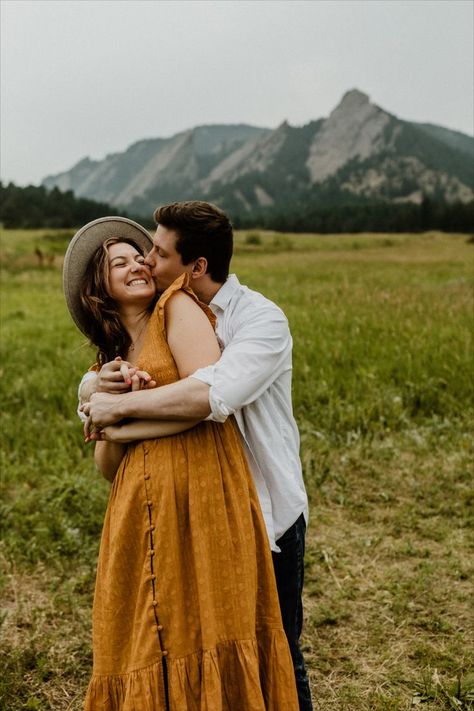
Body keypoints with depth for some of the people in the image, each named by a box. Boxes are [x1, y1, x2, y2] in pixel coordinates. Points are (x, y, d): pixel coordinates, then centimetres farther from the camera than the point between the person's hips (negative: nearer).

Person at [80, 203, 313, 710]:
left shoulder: (262, 320, -18)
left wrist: (120, 405, -28)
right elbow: (94, 387, 5)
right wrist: (98, 385, -20)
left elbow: (213, 394, -37)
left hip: (267, 514, -5)